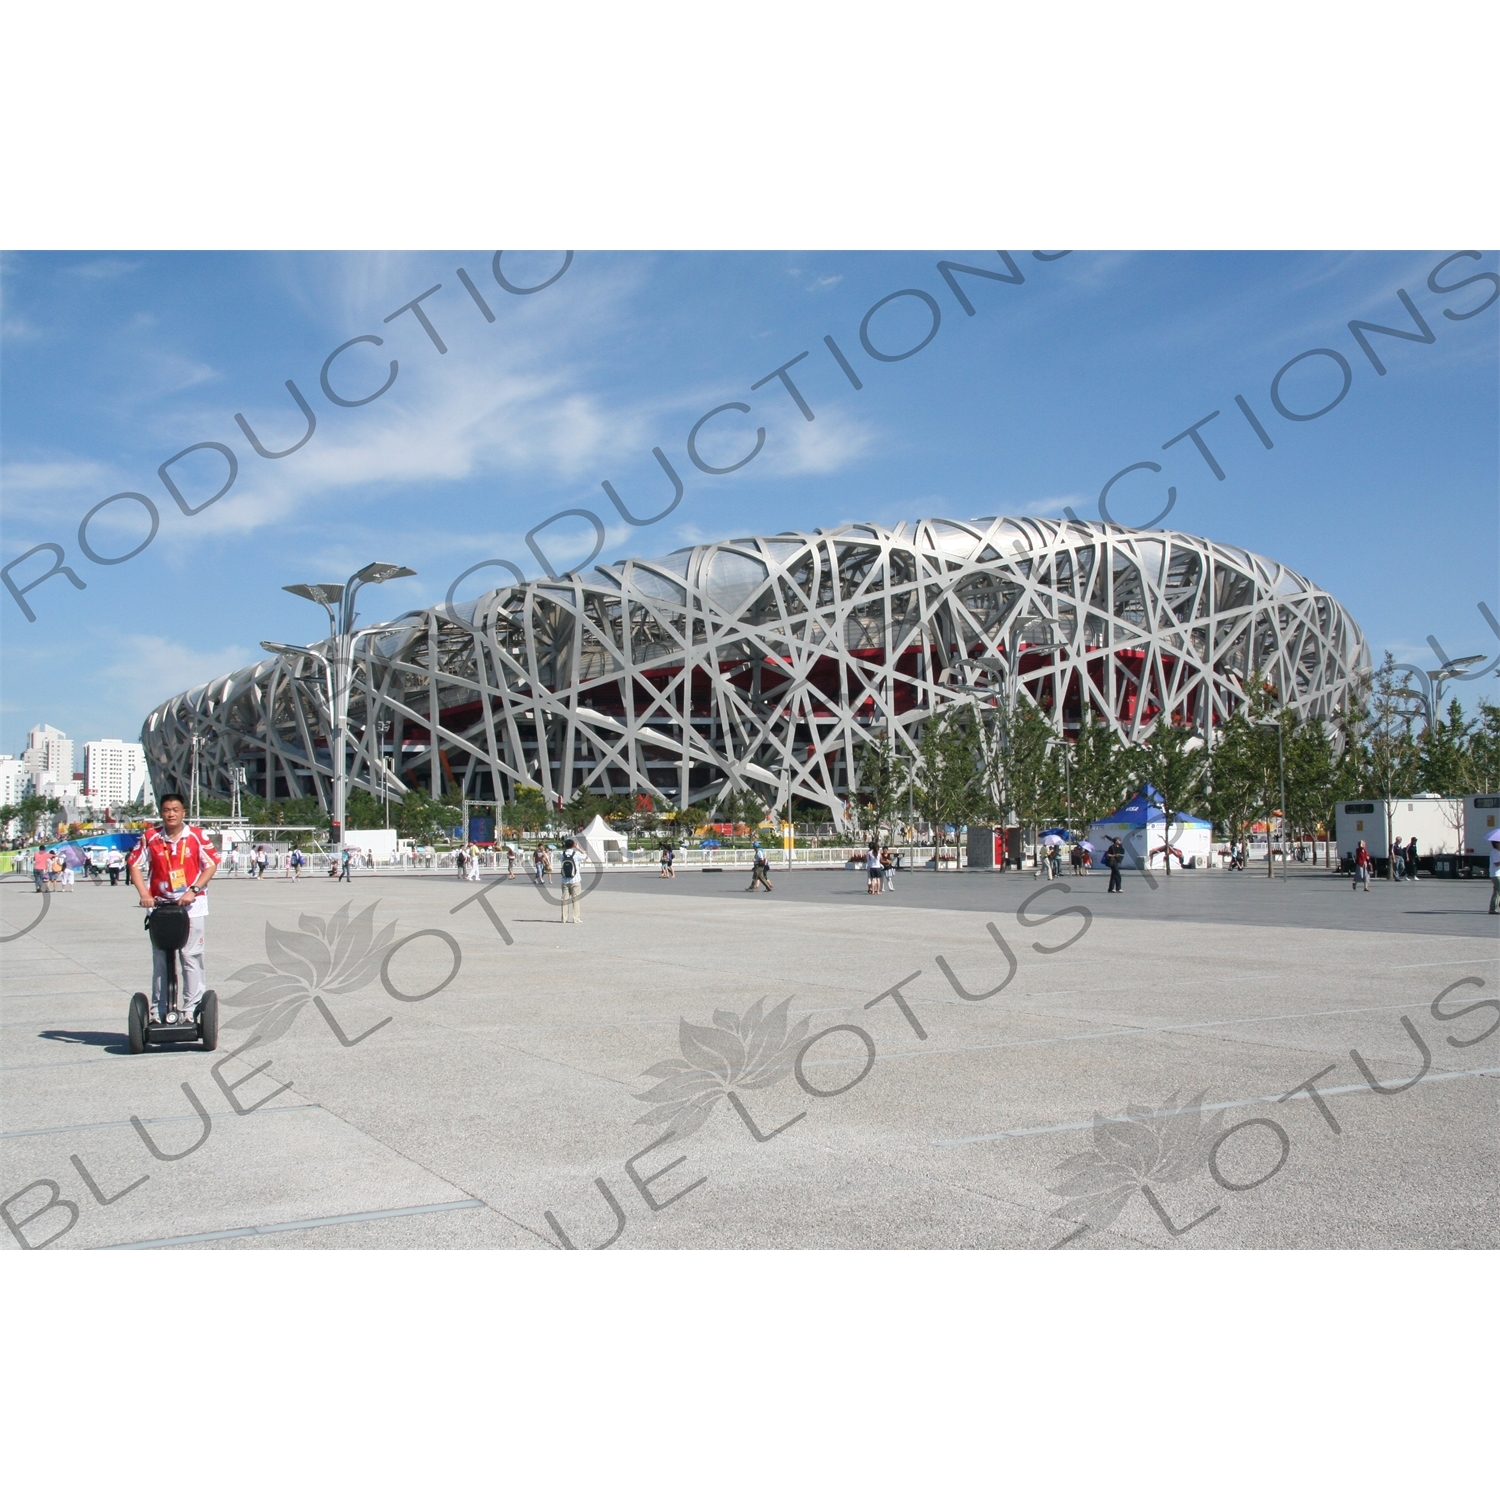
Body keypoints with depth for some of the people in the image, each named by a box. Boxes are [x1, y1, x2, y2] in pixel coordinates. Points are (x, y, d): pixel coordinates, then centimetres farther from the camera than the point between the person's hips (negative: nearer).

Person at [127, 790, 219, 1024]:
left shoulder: (198, 836, 0)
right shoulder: (150, 837, 3)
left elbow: (211, 865, -1)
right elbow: (135, 865, 5)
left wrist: (193, 890, -13)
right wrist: (144, 894, -8)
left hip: (191, 906, -1)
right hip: (160, 906, 2)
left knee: (191, 958, -1)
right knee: (160, 960, 6)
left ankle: (192, 1009, 4)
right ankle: (158, 1011, 12)